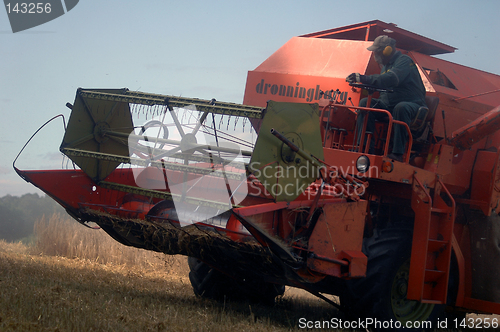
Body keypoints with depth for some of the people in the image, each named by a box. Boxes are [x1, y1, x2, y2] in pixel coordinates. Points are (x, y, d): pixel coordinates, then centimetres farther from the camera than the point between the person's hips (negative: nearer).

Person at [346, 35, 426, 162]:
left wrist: (362, 78, -37)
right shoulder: (386, 65, 18)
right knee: (365, 102, -12)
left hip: (411, 104, -8)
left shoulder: (404, 61, -12)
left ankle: (398, 152, -40)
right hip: (389, 105, 8)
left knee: (401, 108, -41)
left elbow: (390, 80, -31)